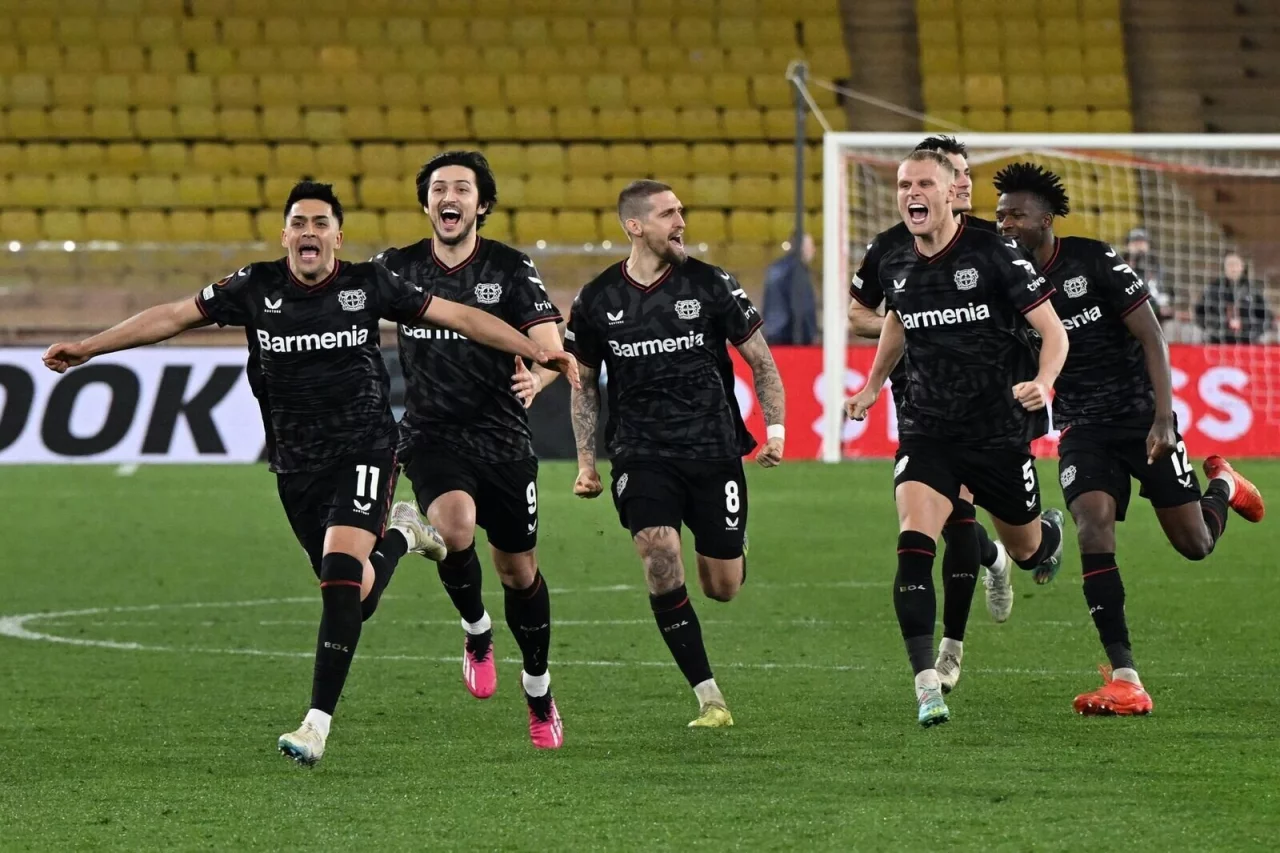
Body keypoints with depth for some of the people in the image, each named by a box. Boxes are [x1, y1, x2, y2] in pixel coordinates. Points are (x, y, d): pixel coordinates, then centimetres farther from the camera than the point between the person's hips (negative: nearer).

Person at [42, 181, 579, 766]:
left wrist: (537, 352, -3)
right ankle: (399, 536, 42)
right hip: (296, 465, 3)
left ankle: (318, 724, -21)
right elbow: (172, 317, 6)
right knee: (352, 601, 6)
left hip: (363, 450, -3)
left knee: (341, 572, -23)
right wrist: (88, 347, 2)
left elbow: (457, 316, 2)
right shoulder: (257, 288, 2)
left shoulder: (368, 285, -2)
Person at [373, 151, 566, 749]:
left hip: (502, 440, 0)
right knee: (453, 526, -30)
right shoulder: (398, 268, 2)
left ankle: (539, 695, 31)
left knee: (518, 570, 9)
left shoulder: (511, 269, -5)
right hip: (431, 436, 0)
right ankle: (476, 632, -1)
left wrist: (539, 376, -36)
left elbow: (551, 348, -14)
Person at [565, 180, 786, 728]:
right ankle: (709, 698, -16)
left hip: (714, 450, 0)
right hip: (642, 454, 0)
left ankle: (728, 551, 44)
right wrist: (586, 461, 9)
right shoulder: (597, 301, 1)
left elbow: (760, 361, 6)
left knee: (723, 587, 2)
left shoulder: (710, 285, -2)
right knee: (659, 557, -23)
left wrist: (775, 428, -7)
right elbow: (584, 383, 15)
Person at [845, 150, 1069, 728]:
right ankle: (927, 686, -23)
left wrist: (1042, 383, -30)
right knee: (913, 547, -21)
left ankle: (1050, 535, 58)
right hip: (928, 432, 2)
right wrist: (873, 386, 26)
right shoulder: (895, 268, 1)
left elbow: (1053, 331, -11)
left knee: (1025, 549, 17)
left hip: (1001, 433, -2)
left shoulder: (994, 256, -14)